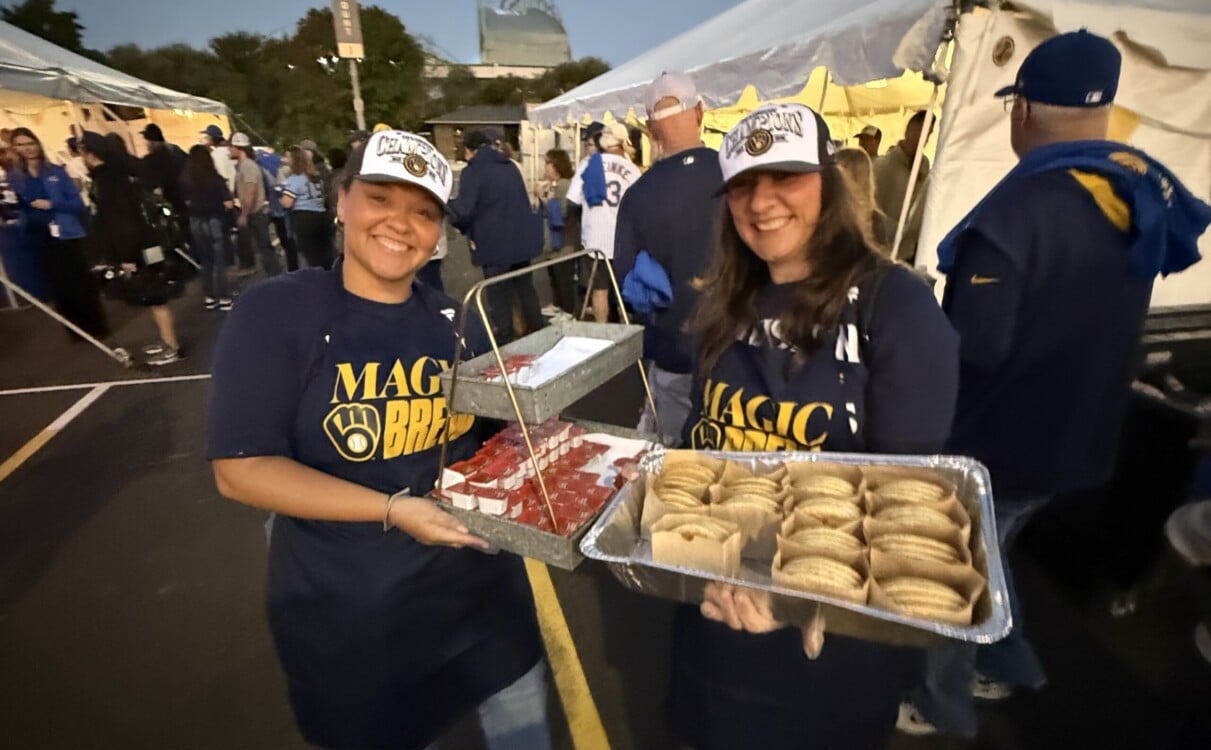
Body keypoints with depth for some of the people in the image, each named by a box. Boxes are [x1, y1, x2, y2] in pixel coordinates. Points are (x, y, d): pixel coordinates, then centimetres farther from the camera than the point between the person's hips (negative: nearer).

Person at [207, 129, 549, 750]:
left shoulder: (456, 322, 0)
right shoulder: (275, 313, -13)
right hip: (352, 615, -3)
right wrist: (391, 509, -26)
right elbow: (240, 469, -17)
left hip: (481, 586, 4)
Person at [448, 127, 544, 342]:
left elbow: (463, 210, -21)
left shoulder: (472, 171, -10)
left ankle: (504, 341, 10)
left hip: (495, 244, -7)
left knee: (499, 297, 4)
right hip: (522, 239, 7)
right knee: (526, 288, 19)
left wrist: (447, 206, 1)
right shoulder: (510, 166, 13)